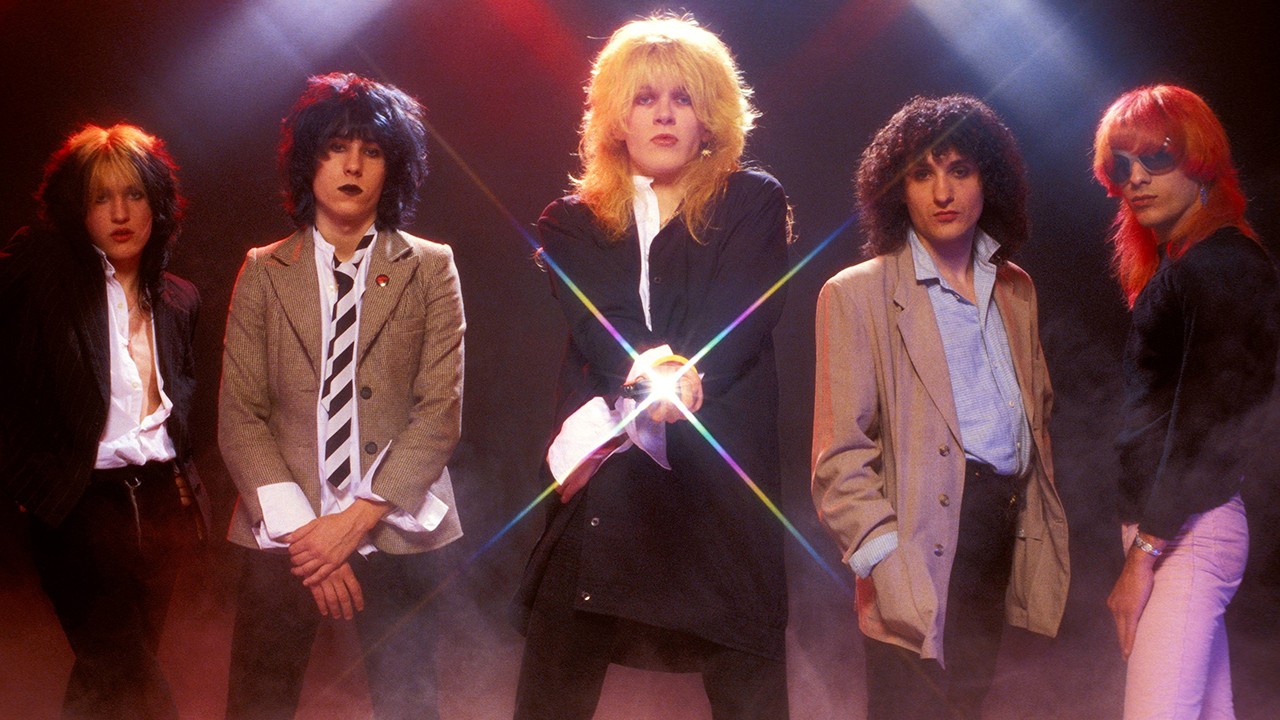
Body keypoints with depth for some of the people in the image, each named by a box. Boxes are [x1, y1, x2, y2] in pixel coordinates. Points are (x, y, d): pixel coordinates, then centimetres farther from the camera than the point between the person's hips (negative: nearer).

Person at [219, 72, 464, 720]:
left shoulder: (429, 268, 4)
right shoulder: (264, 272, 7)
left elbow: (441, 411, -3)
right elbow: (239, 416, 1)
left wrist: (357, 519, -12)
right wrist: (298, 528, -11)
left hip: (395, 533, -1)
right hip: (284, 536, 1)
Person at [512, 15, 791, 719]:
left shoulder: (754, 205, 12)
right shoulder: (572, 222, 15)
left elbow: (741, 320, -2)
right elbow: (596, 323, -2)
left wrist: (675, 377, -19)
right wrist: (647, 378, -22)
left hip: (722, 479, -1)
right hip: (602, 483, 1)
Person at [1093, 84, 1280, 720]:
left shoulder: (1224, 264, -10)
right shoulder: (1179, 265, 19)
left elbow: (1207, 422, -17)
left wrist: (1145, 553, -17)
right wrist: (1143, 539, 12)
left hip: (1185, 530, -10)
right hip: (1182, 529, 10)